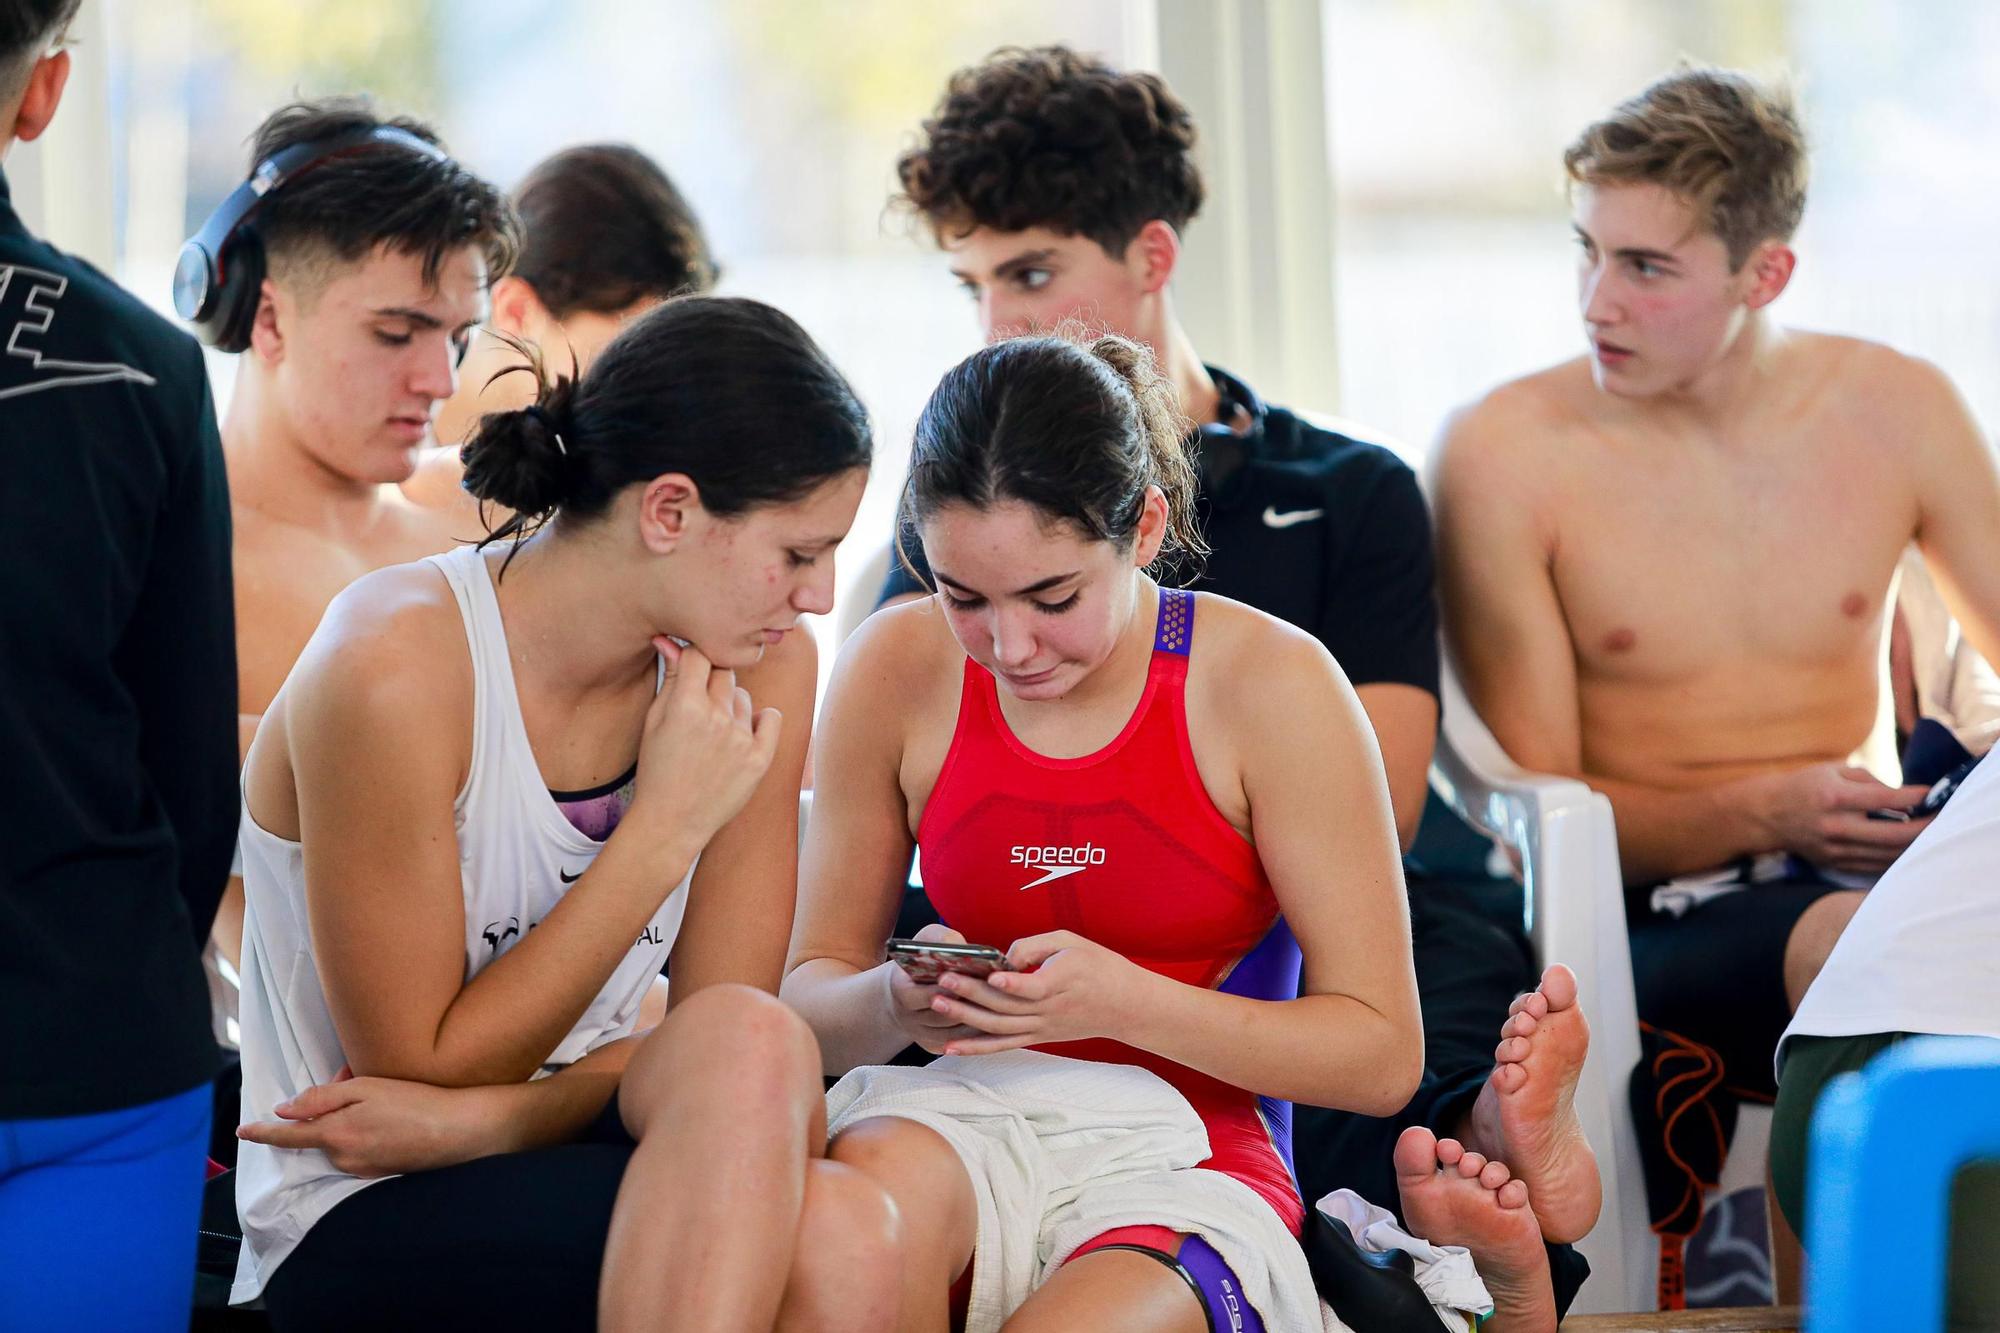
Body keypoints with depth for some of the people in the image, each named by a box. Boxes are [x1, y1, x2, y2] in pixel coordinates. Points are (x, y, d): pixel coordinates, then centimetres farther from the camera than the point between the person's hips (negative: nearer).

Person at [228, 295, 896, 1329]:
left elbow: (721, 1045, -1)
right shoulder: (393, 669, -20)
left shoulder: (762, 671, -2)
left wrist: (479, 1118, -19)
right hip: (357, 1239, -5)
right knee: (760, 1060, -33)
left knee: (838, 1236, -33)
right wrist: (666, 827, -20)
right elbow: (423, 1068, -14)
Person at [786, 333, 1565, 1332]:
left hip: (1194, 1167, -3)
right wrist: (899, 1001, -16)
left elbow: (1383, 1056, -5)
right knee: (870, 1177, -36)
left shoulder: (1273, 685, -5)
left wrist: (1121, 1002, -19)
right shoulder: (897, 672, 3)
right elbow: (809, 999, 10)